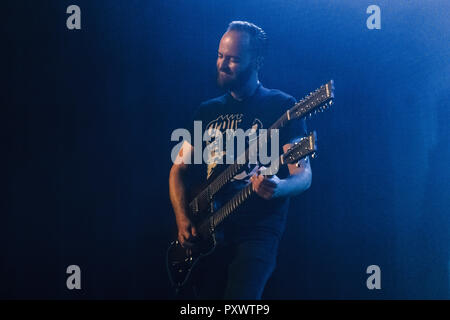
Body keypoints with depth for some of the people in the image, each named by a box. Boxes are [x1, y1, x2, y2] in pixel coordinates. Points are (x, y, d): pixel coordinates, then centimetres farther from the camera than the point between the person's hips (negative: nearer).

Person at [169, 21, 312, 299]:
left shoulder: (282, 106, -1)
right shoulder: (208, 111, 14)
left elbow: (304, 176, -6)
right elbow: (179, 169, 16)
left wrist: (278, 187, -29)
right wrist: (182, 218, 0)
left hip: (259, 229, -5)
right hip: (206, 232, 5)